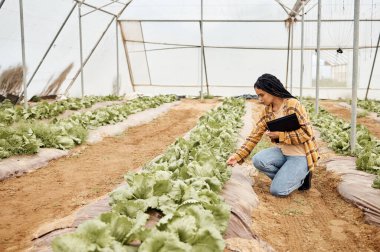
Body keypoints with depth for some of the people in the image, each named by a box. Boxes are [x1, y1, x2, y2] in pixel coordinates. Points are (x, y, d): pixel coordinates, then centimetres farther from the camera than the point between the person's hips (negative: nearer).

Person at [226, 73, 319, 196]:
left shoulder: (293, 105, -19)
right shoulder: (267, 111, 1)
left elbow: (307, 134, -21)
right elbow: (255, 135, -1)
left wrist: (280, 135, -22)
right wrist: (238, 155, -11)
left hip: (301, 155, -7)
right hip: (283, 152, 7)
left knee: (277, 190, -18)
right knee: (258, 160, -21)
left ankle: (301, 177, 11)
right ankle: (288, 177, 2)